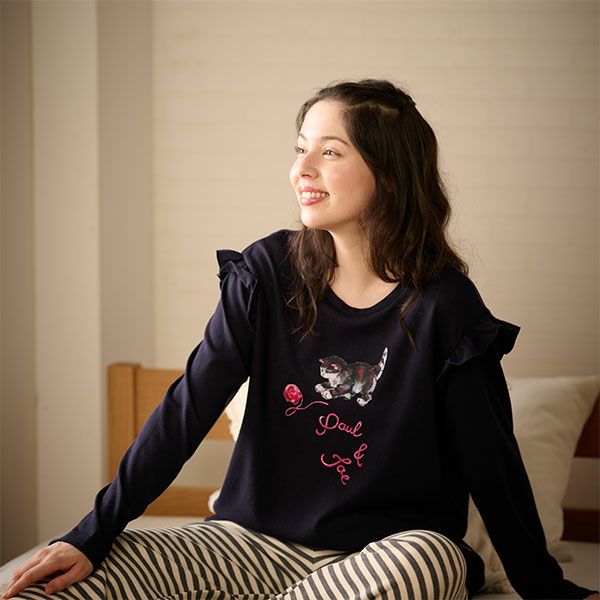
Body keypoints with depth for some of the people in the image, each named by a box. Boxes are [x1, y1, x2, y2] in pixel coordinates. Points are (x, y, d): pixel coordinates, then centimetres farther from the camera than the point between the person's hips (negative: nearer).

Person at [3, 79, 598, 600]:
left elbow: (492, 460, -2)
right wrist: (91, 536, -8)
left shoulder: (443, 304, -9)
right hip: (257, 539, 1)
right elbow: (186, 410, -2)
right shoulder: (267, 272, -1)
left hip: (387, 549, -1)